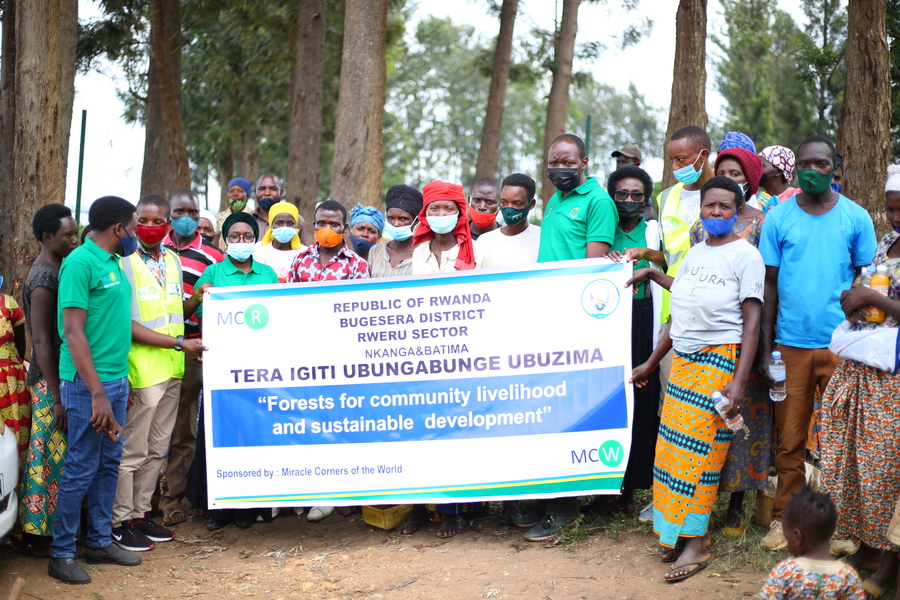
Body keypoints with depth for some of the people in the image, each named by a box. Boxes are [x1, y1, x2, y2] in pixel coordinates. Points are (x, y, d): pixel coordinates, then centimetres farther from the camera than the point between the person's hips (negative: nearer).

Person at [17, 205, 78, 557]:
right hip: (51, 381, -9)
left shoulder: (58, 270, 11)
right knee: (52, 458, -4)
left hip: (66, 377, 9)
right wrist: (57, 398, -19)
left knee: (51, 457, 12)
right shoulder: (44, 277, -15)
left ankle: (38, 531, 19)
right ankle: (40, 537, 4)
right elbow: (41, 341, -18)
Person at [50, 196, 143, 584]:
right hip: (88, 384, -9)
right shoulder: (80, 262, -14)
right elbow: (74, 333, -18)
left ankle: (100, 541, 25)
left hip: (116, 381, 9)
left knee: (109, 464, 14)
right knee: (81, 469, -3)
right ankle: (61, 554, 7)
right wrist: (97, 393, -21)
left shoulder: (113, 264, 12)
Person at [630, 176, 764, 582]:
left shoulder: (745, 256, -7)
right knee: (672, 446, 3)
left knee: (699, 449, -6)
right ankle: (679, 532, 13)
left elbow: (752, 321, -12)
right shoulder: (696, 253, 12)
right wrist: (651, 363, 20)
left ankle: (696, 544, 2)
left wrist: (739, 381, -20)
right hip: (683, 358, 6)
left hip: (720, 360, -6)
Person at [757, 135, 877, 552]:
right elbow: (769, 284, 5)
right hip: (791, 344, 0)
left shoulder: (856, 217, 3)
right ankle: (784, 517, 16)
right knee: (790, 439, 4)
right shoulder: (778, 217, 3)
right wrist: (765, 350, 1)